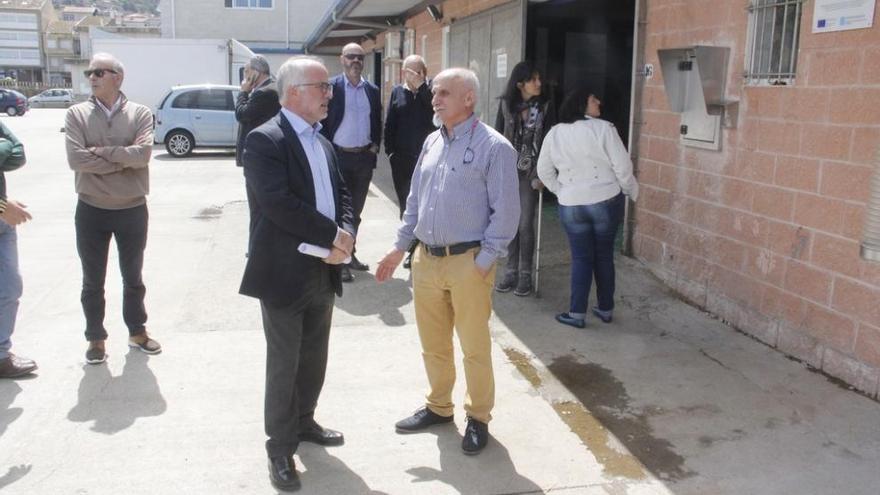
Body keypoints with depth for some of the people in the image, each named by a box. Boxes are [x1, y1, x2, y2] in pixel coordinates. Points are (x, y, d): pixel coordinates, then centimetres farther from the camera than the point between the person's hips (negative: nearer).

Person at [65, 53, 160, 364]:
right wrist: (122, 159, -15)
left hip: (132, 209, 0)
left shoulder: (140, 113, -4)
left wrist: (99, 151, -17)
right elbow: (76, 159, -15)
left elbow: (143, 154, -19)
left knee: (133, 277, 15)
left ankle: (137, 331, 32)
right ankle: (96, 338, 27)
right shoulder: (77, 114, -3)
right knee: (93, 280, 11)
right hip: (91, 210, 1)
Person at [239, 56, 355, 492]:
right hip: (285, 273, -7)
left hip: (323, 270, 8)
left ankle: (303, 422, 39)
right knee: (284, 363, 5)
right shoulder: (264, 139, -13)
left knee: (314, 358, 19)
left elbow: (341, 194, 13)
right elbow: (278, 203, -24)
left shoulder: (323, 143, 13)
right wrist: (333, 236, -19)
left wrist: (345, 236, -8)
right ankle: (280, 446, 21)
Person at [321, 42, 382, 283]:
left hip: (364, 157, 5)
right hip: (339, 155, -4)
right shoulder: (331, 87, -6)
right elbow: (322, 121, -6)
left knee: (356, 209, 13)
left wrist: (375, 146, 3)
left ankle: (349, 254, 26)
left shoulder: (372, 90, 8)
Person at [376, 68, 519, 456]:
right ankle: (438, 406, 36)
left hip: (467, 262, -6)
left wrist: (483, 262, -15)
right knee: (433, 344, 17)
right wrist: (399, 247, 12)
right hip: (426, 259, 7)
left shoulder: (494, 147, -10)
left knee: (474, 347, 7)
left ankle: (478, 418, 24)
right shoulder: (432, 142, 11)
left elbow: (506, 211, -12)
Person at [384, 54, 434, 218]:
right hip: (401, 157, 3)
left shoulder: (430, 91, 2)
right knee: (404, 198, 12)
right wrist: (390, 150, 0)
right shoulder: (397, 92, 8)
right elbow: (389, 124, 7)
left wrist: (422, 86, -19)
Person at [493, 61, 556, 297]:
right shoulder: (506, 104, 0)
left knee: (525, 224, -1)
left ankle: (525, 274, 12)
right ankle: (511, 270, 19)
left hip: (530, 173, -2)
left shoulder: (545, 106, -4)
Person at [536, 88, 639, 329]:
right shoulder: (604, 129, -11)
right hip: (606, 201, -2)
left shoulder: (555, 133, 1)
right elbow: (622, 166, -10)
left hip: (571, 205, 2)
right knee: (604, 256, 12)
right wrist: (632, 191, 6)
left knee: (581, 258, 10)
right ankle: (605, 309, 22)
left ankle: (577, 313, 8)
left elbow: (544, 171, 7)